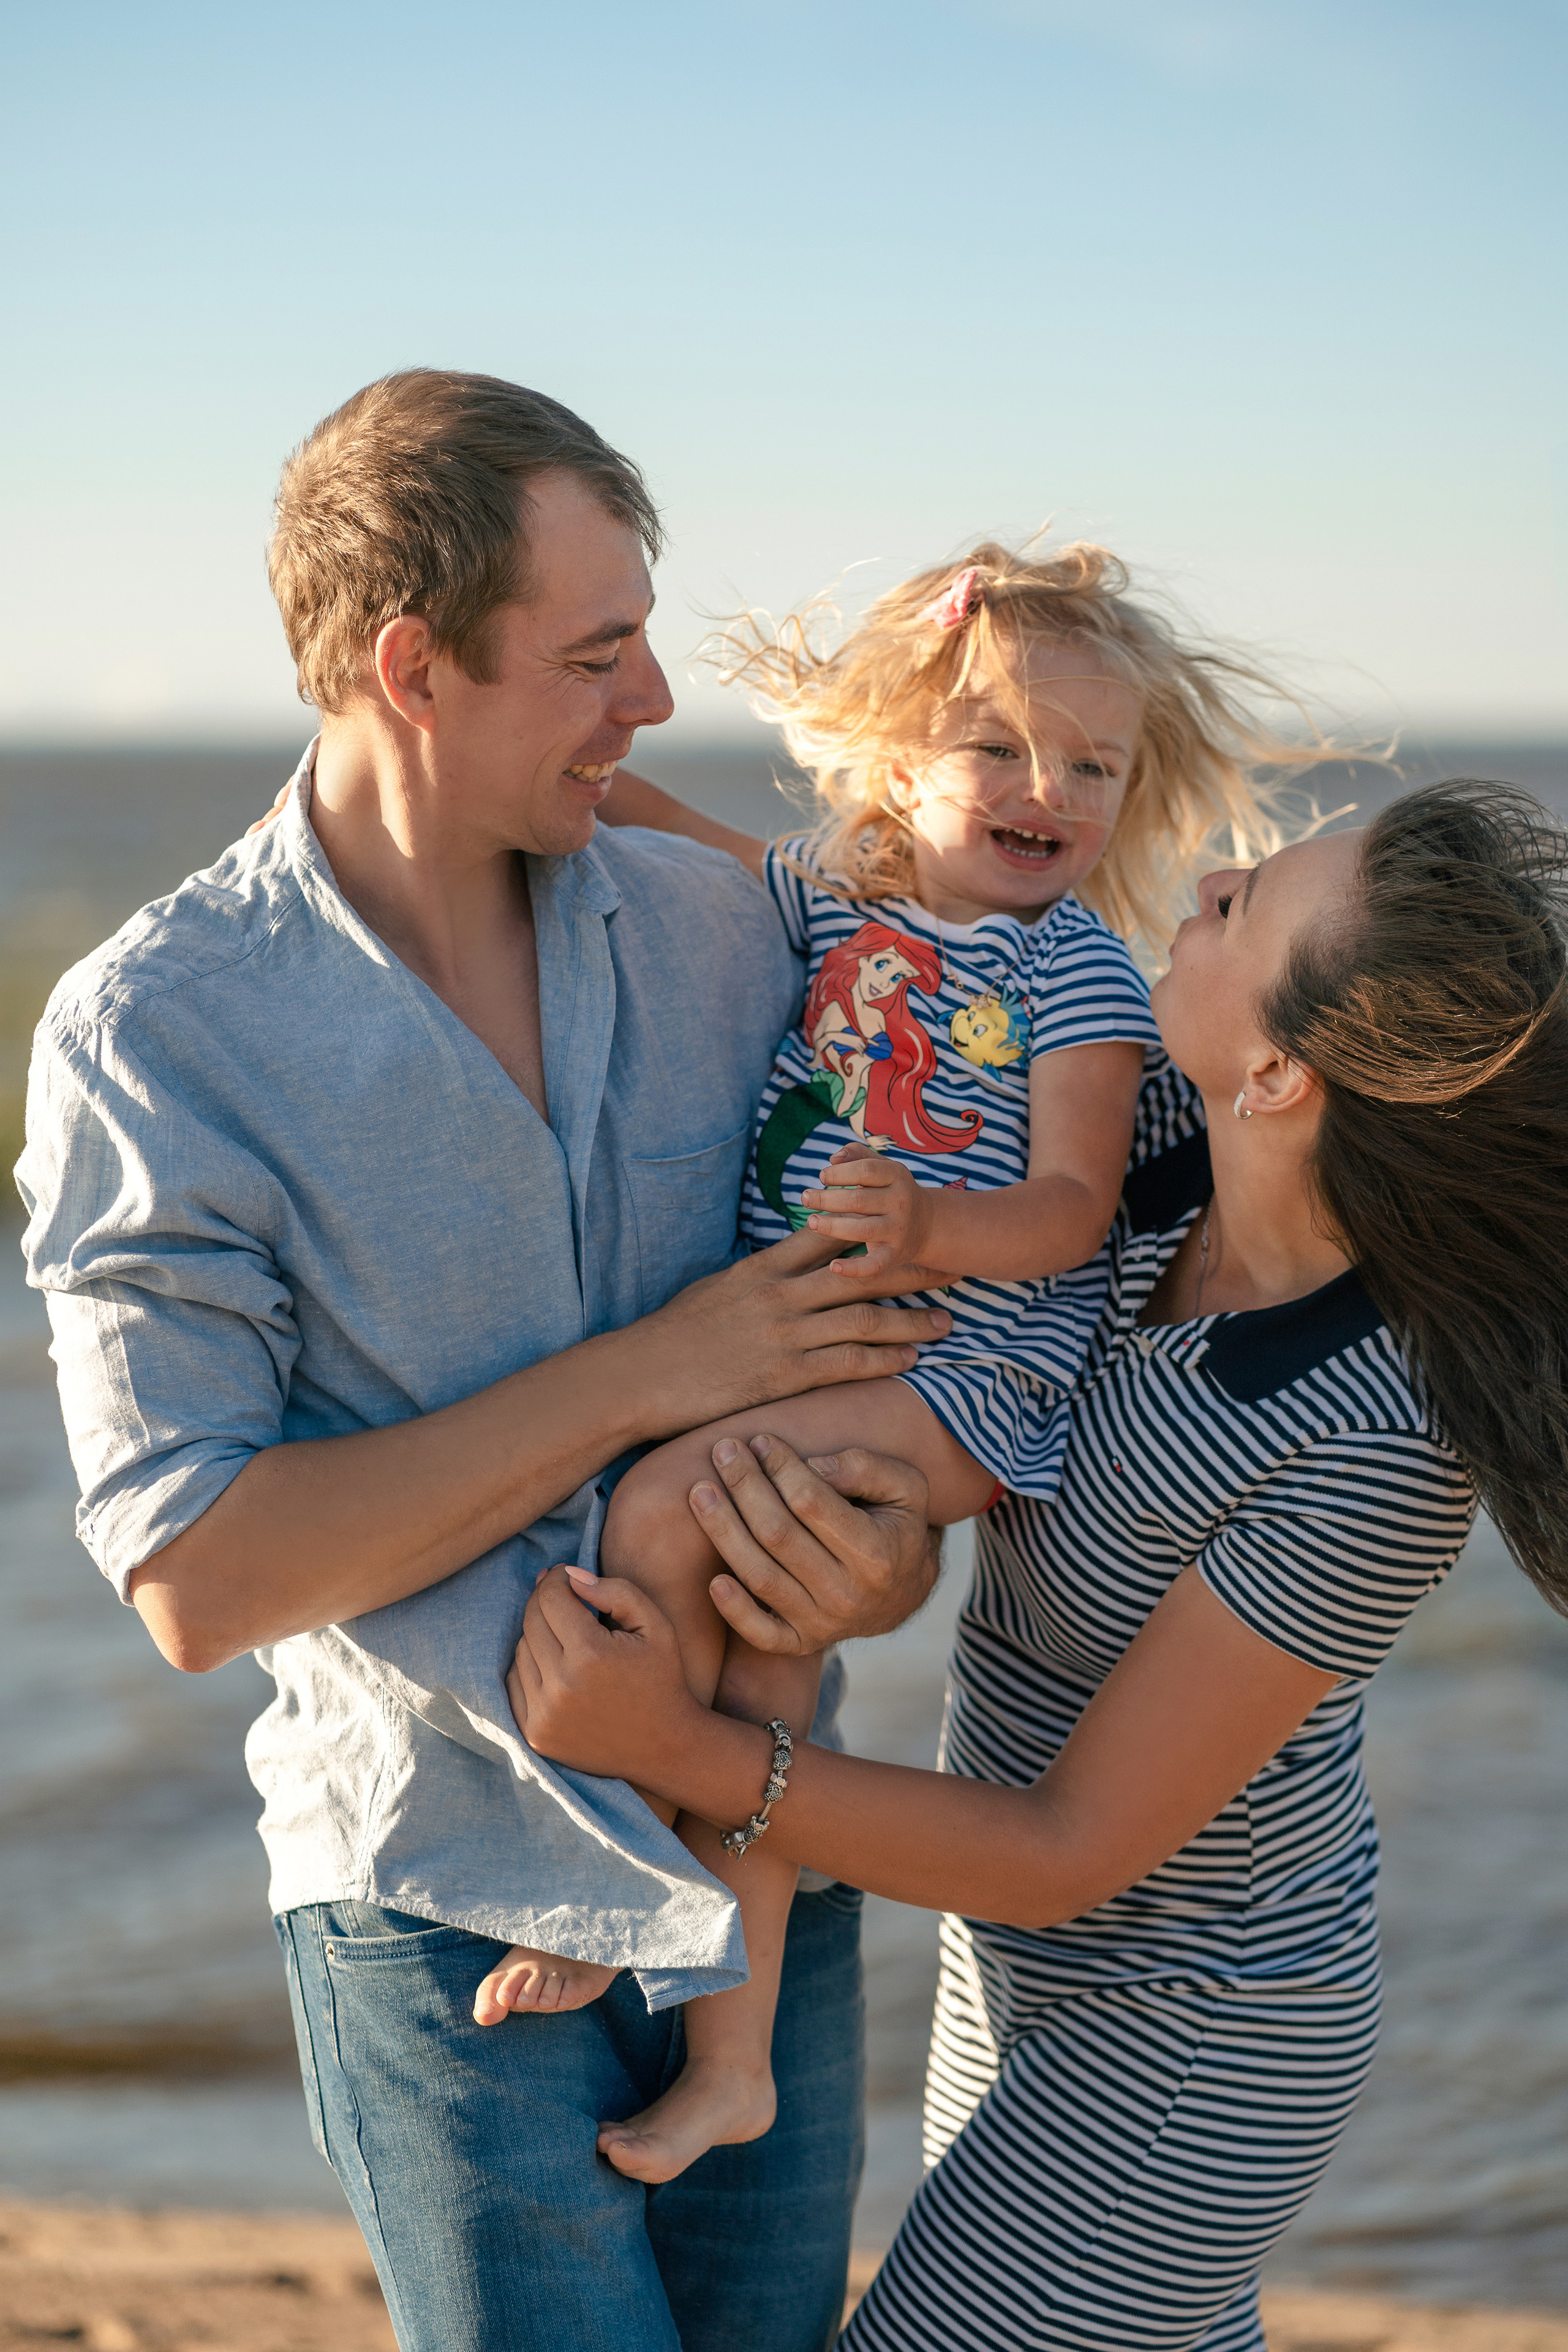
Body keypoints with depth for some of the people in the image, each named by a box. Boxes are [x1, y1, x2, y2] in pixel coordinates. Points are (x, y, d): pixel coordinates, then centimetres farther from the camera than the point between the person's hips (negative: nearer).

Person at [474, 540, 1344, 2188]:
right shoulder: (833, 902, 11)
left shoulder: (1077, 973, -7)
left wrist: (930, 1229, -32)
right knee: (763, 1657, 4)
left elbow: (1071, 1206, -14)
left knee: (659, 1514, -23)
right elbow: (667, 831, 27)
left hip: (955, 1374, -7)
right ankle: (730, 2056, 13)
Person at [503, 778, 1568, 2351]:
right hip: (1065, 1945, 7)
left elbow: (1072, 1853, -28)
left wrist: (669, 1749, -34)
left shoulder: (1376, 1452, -36)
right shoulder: (1183, 1151, -18)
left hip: (1183, 2046, -7)